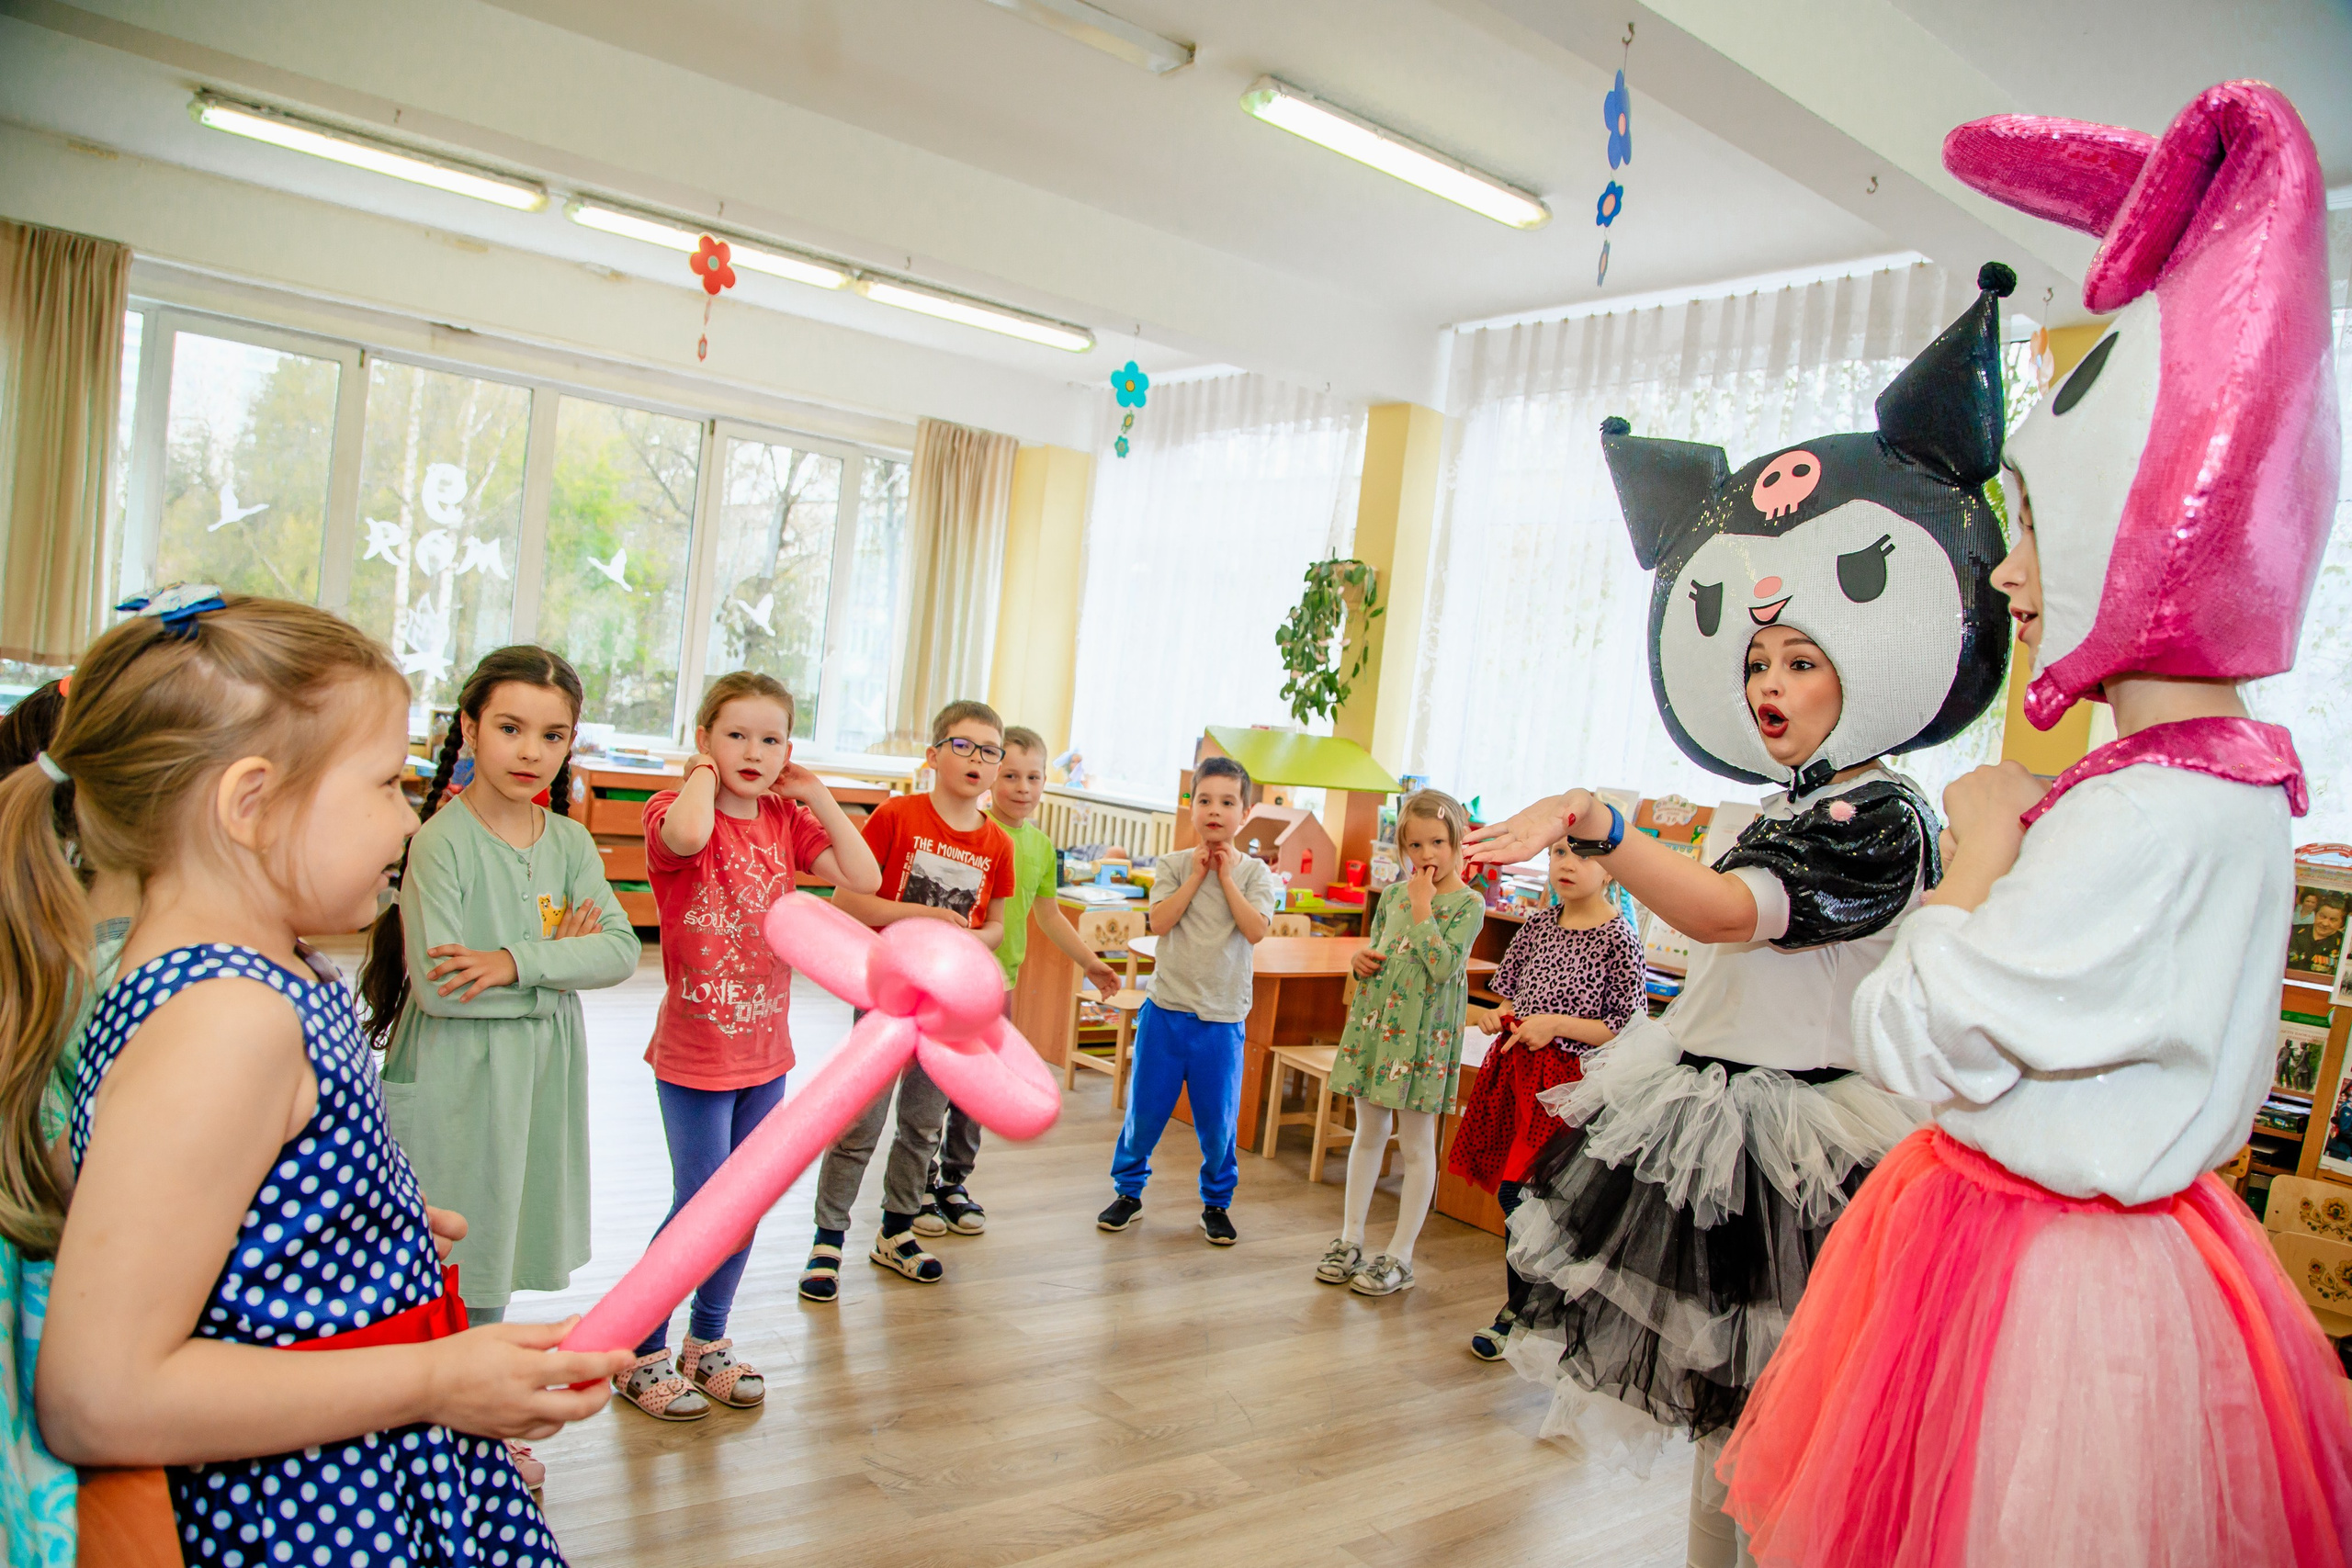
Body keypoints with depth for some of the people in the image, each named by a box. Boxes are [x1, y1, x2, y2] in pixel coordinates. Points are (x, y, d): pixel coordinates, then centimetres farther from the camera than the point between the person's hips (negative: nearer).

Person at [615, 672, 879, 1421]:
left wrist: (817, 796, -7)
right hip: (694, 1053, -6)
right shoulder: (675, 808, -13)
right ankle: (642, 1353, 21)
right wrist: (705, 771, -21)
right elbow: (688, 834, -40)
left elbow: (864, 879, -6)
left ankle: (707, 1342, 35)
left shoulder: (786, 818, 5)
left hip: (765, 1049, 6)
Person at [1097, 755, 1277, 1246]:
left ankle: (1216, 1202, 27)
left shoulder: (1254, 872, 0)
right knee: (1144, 1109, 9)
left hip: (1222, 1018, 0)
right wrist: (1196, 876, -12)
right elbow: (1159, 921, -13)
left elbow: (1255, 930, -15)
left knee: (1217, 1120, 6)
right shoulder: (1173, 865, 1)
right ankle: (1128, 1190, 29)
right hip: (1165, 1008, 1)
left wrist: (1226, 876, -11)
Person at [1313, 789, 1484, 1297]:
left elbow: (1443, 966, -21)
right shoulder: (1392, 893, 7)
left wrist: (1422, 907, -18)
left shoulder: (1468, 904, -8)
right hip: (1374, 1022, 5)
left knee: (1417, 1142, 5)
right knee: (1369, 1133, 14)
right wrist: (1361, 960, -4)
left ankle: (1400, 1256, 15)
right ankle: (1350, 1240, 25)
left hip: (1422, 1034, -5)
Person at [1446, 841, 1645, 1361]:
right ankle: (1530, 1301, 32)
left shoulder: (1618, 939, -10)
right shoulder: (1537, 926, 8)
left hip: (1566, 1078, -6)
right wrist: (1498, 1015, -1)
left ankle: (1517, 1314, 16)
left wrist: (1555, 1024, -17)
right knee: (1510, 1193, 12)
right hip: (1515, 1066, 6)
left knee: (1522, 1196, -3)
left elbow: (1627, 1028, -11)